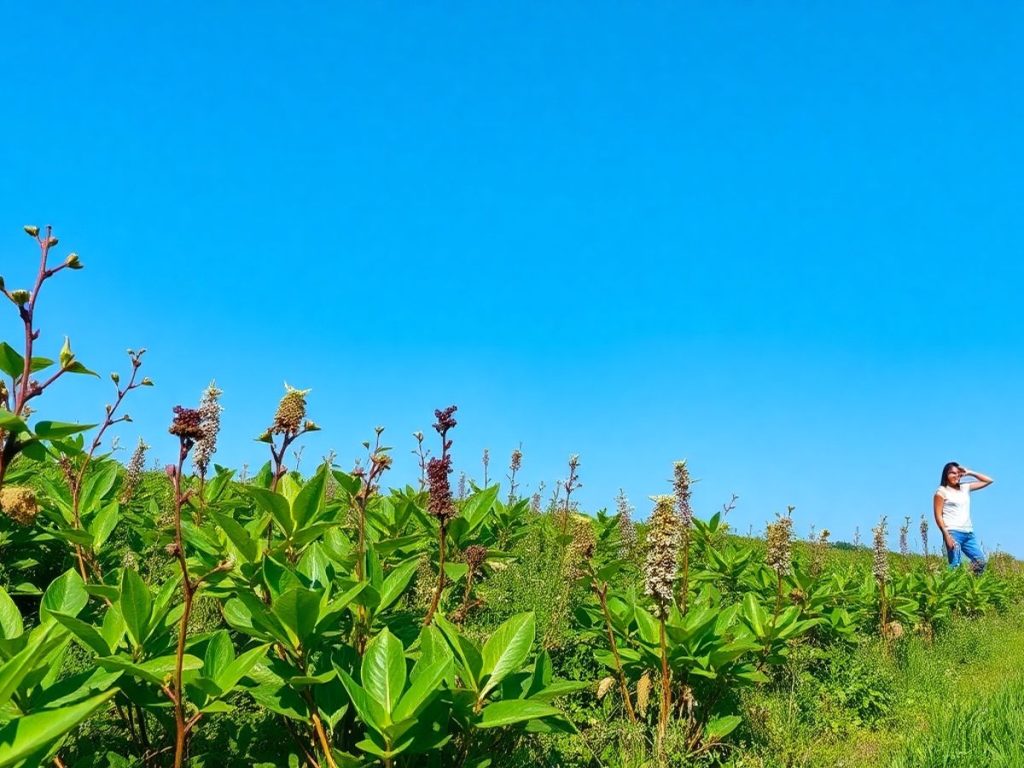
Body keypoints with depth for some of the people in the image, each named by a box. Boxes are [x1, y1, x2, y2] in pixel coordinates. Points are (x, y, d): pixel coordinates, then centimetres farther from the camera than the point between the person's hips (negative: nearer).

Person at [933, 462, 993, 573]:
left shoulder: (965, 488, 17)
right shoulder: (942, 491, 0)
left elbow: (988, 481, 22)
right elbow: (938, 516, -6)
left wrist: (969, 473, 14)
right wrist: (946, 535, -16)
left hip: (969, 533, 7)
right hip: (953, 533, -7)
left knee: (981, 562, 1)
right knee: (955, 566, -13)